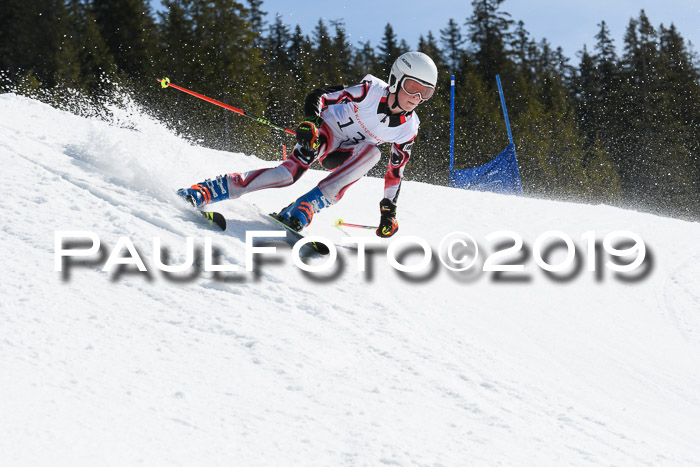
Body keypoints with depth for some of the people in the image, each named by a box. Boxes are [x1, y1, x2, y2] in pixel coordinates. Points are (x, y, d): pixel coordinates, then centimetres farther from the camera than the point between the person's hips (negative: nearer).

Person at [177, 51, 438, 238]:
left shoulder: (407, 129, -8)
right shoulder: (371, 92, -22)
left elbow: (395, 170, 4)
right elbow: (319, 97, -21)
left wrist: (389, 211, 1)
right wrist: (310, 124, -41)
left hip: (343, 156, 5)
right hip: (326, 130, -5)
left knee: (372, 153, -31)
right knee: (292, 171, -33)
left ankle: (302, 211, -36)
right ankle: (203, 192, -35)